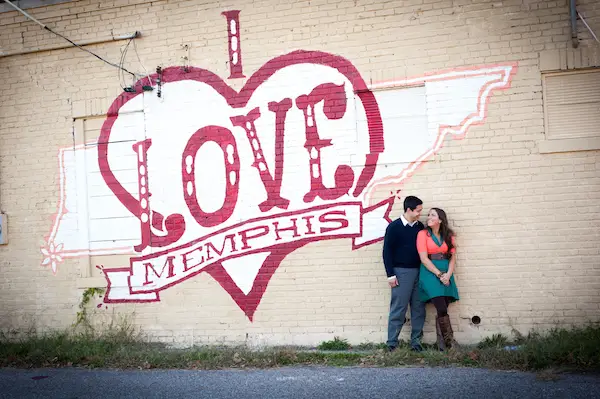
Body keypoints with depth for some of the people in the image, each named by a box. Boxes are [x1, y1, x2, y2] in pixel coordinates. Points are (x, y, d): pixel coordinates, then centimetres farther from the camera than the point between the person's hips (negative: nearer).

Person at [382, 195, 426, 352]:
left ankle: (416, 340, 15)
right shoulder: (394, 227, -6)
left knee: (419, 307, 6)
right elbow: (387, 251, -6)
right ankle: (392, 343, 5)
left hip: (419, 271, 5)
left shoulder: (420, 226, 9)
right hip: (401, 272, -5)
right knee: (398, 308, -2)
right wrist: (390, 274, -10)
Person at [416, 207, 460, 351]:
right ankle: (450, 340, -6)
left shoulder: (448, 236, 13)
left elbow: (453, 258, 7)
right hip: (430, 273, -4)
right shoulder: (423, 234, 0)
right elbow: (424, 259, -7)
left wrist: (448, 274, -9)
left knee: (441, 310, 0)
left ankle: (441, 343, 9)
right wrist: (439, 274, -12)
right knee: (442, 309, -14)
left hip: (446, 275, 4)